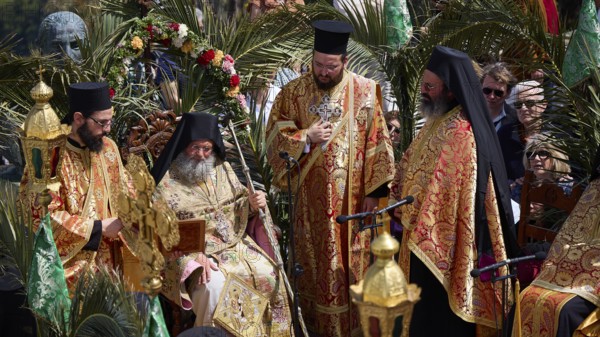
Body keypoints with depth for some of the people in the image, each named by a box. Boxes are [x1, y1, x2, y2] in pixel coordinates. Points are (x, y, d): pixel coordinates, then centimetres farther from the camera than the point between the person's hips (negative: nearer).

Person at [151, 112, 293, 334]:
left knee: (267, 274, -14)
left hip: (233, 243, 6)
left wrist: (251, 203, -7)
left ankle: (262, 331, 3)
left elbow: (238, 203, 18)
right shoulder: (167, 180, -9)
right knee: (214, 284, -33)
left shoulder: (221, 168, 9)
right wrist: (194, 256, -26)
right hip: (191, 251, -6)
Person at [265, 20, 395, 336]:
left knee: (352, 262, 6)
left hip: (353, 196, -1)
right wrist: (307, 137, -17)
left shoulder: (365, 91, -2)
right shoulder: (293, 92, 0)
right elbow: (274, 136, -1)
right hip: (311, 197, 1)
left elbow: (377, 143, -1)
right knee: (315, 261, 9)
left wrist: (374, 190, -4)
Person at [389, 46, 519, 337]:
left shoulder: (457, 131, -23)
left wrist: (407, 212, -10)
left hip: (439, 236, -10)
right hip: (430, 233, 10)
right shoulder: (441, 121, 10)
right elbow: (412, 168, 17)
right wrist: (399, 202, 4)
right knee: (427, 311, 18)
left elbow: (439, 187, -24)